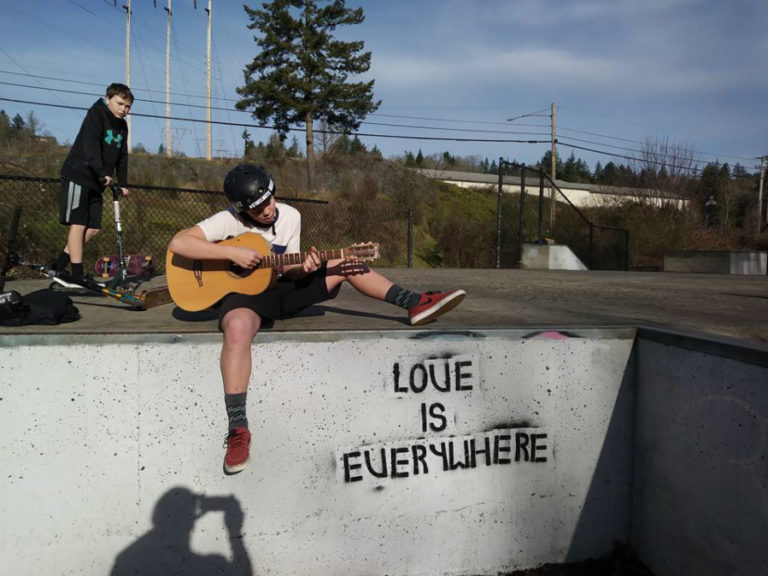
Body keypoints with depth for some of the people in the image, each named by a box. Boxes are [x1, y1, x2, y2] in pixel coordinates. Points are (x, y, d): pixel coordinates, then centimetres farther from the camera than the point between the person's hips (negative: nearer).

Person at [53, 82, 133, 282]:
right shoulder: (96, 114, -10)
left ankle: (59, 266, 15)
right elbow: (90, 144, -25)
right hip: (78, 176, -8)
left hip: (96, 182, 8)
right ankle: (78, 274, -8)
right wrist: (103, 173, -36)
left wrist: (123, 183, 7)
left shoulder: (122, 126, 13)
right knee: (78, 224, -10)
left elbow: (122, 156, 16)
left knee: (93, 228, 4)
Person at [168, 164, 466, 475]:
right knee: (237, 328, -42)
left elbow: (288, 270, 2)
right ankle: (237, 428, -37)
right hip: (243, 295, -5)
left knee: (346, 264, -5)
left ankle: (414, 303, -7)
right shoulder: (228, 222, -16)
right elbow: (177, 243, -27)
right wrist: (233, 253, -30)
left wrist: (304, 267, -22)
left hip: (281, 289, 5)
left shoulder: (290, 216, -1)